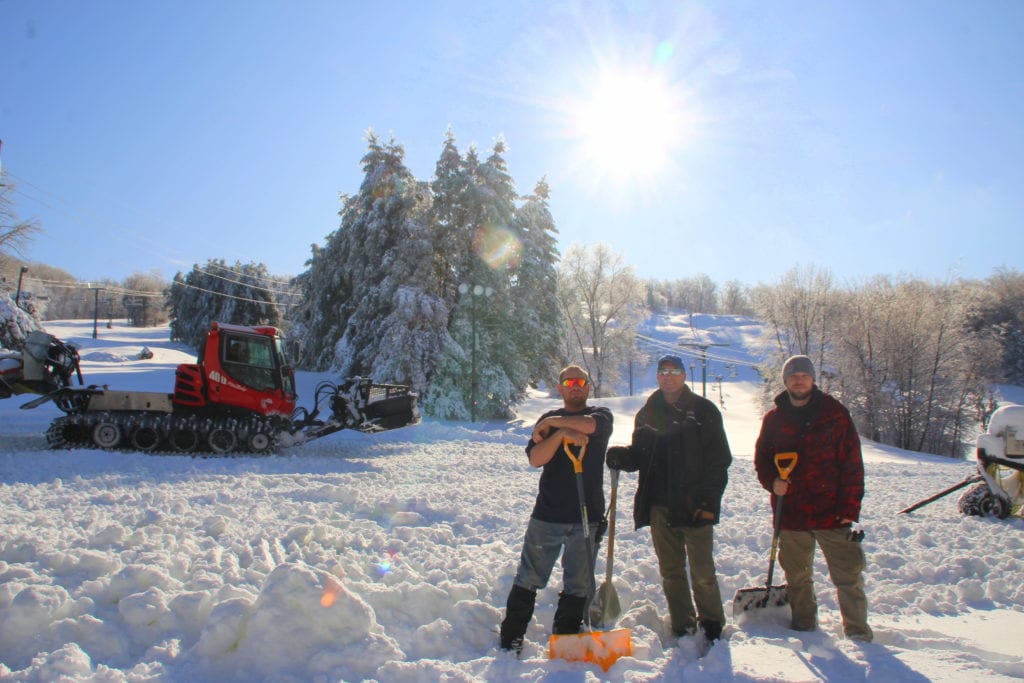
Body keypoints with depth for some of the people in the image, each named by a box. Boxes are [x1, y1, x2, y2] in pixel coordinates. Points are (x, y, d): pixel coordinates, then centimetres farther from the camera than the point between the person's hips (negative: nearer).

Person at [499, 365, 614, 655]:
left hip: (587, 516, 0)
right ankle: (510, 640, 16)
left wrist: (552, 423, -9)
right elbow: (535, 458, -6)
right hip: (547, 514, 1)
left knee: (578, 585, 7)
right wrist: (562, 434, -20)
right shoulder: (549, 420, 9)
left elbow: (589, 425, -21)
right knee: (528, 579, 4)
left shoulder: (601, 416, 5)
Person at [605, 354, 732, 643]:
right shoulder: (647, 414, 13)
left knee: (702, 572, -1)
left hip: (694, 505, -4)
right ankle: (682, 628, 23)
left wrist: (709, 502, -10)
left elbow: (719, 459, -3)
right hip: (659, 506, 4)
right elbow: (640, 457, 16)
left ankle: (712, 626, 19)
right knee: (671, 571, 10)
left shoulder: (703, 411, 0)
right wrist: (620, 456, -6)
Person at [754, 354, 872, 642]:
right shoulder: (774, 418, 6)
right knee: (797, 576, 13)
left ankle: (858, 633, 15)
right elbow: (762, 458, 15)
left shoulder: (834, 413, -2)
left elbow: (852, 464, -3)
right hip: (791, 512, 3)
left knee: (849, 575, 0)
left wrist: (850, 510, -8)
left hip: (832, 513, -2)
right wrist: (772, 482, -7)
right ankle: (803, 626, 29)